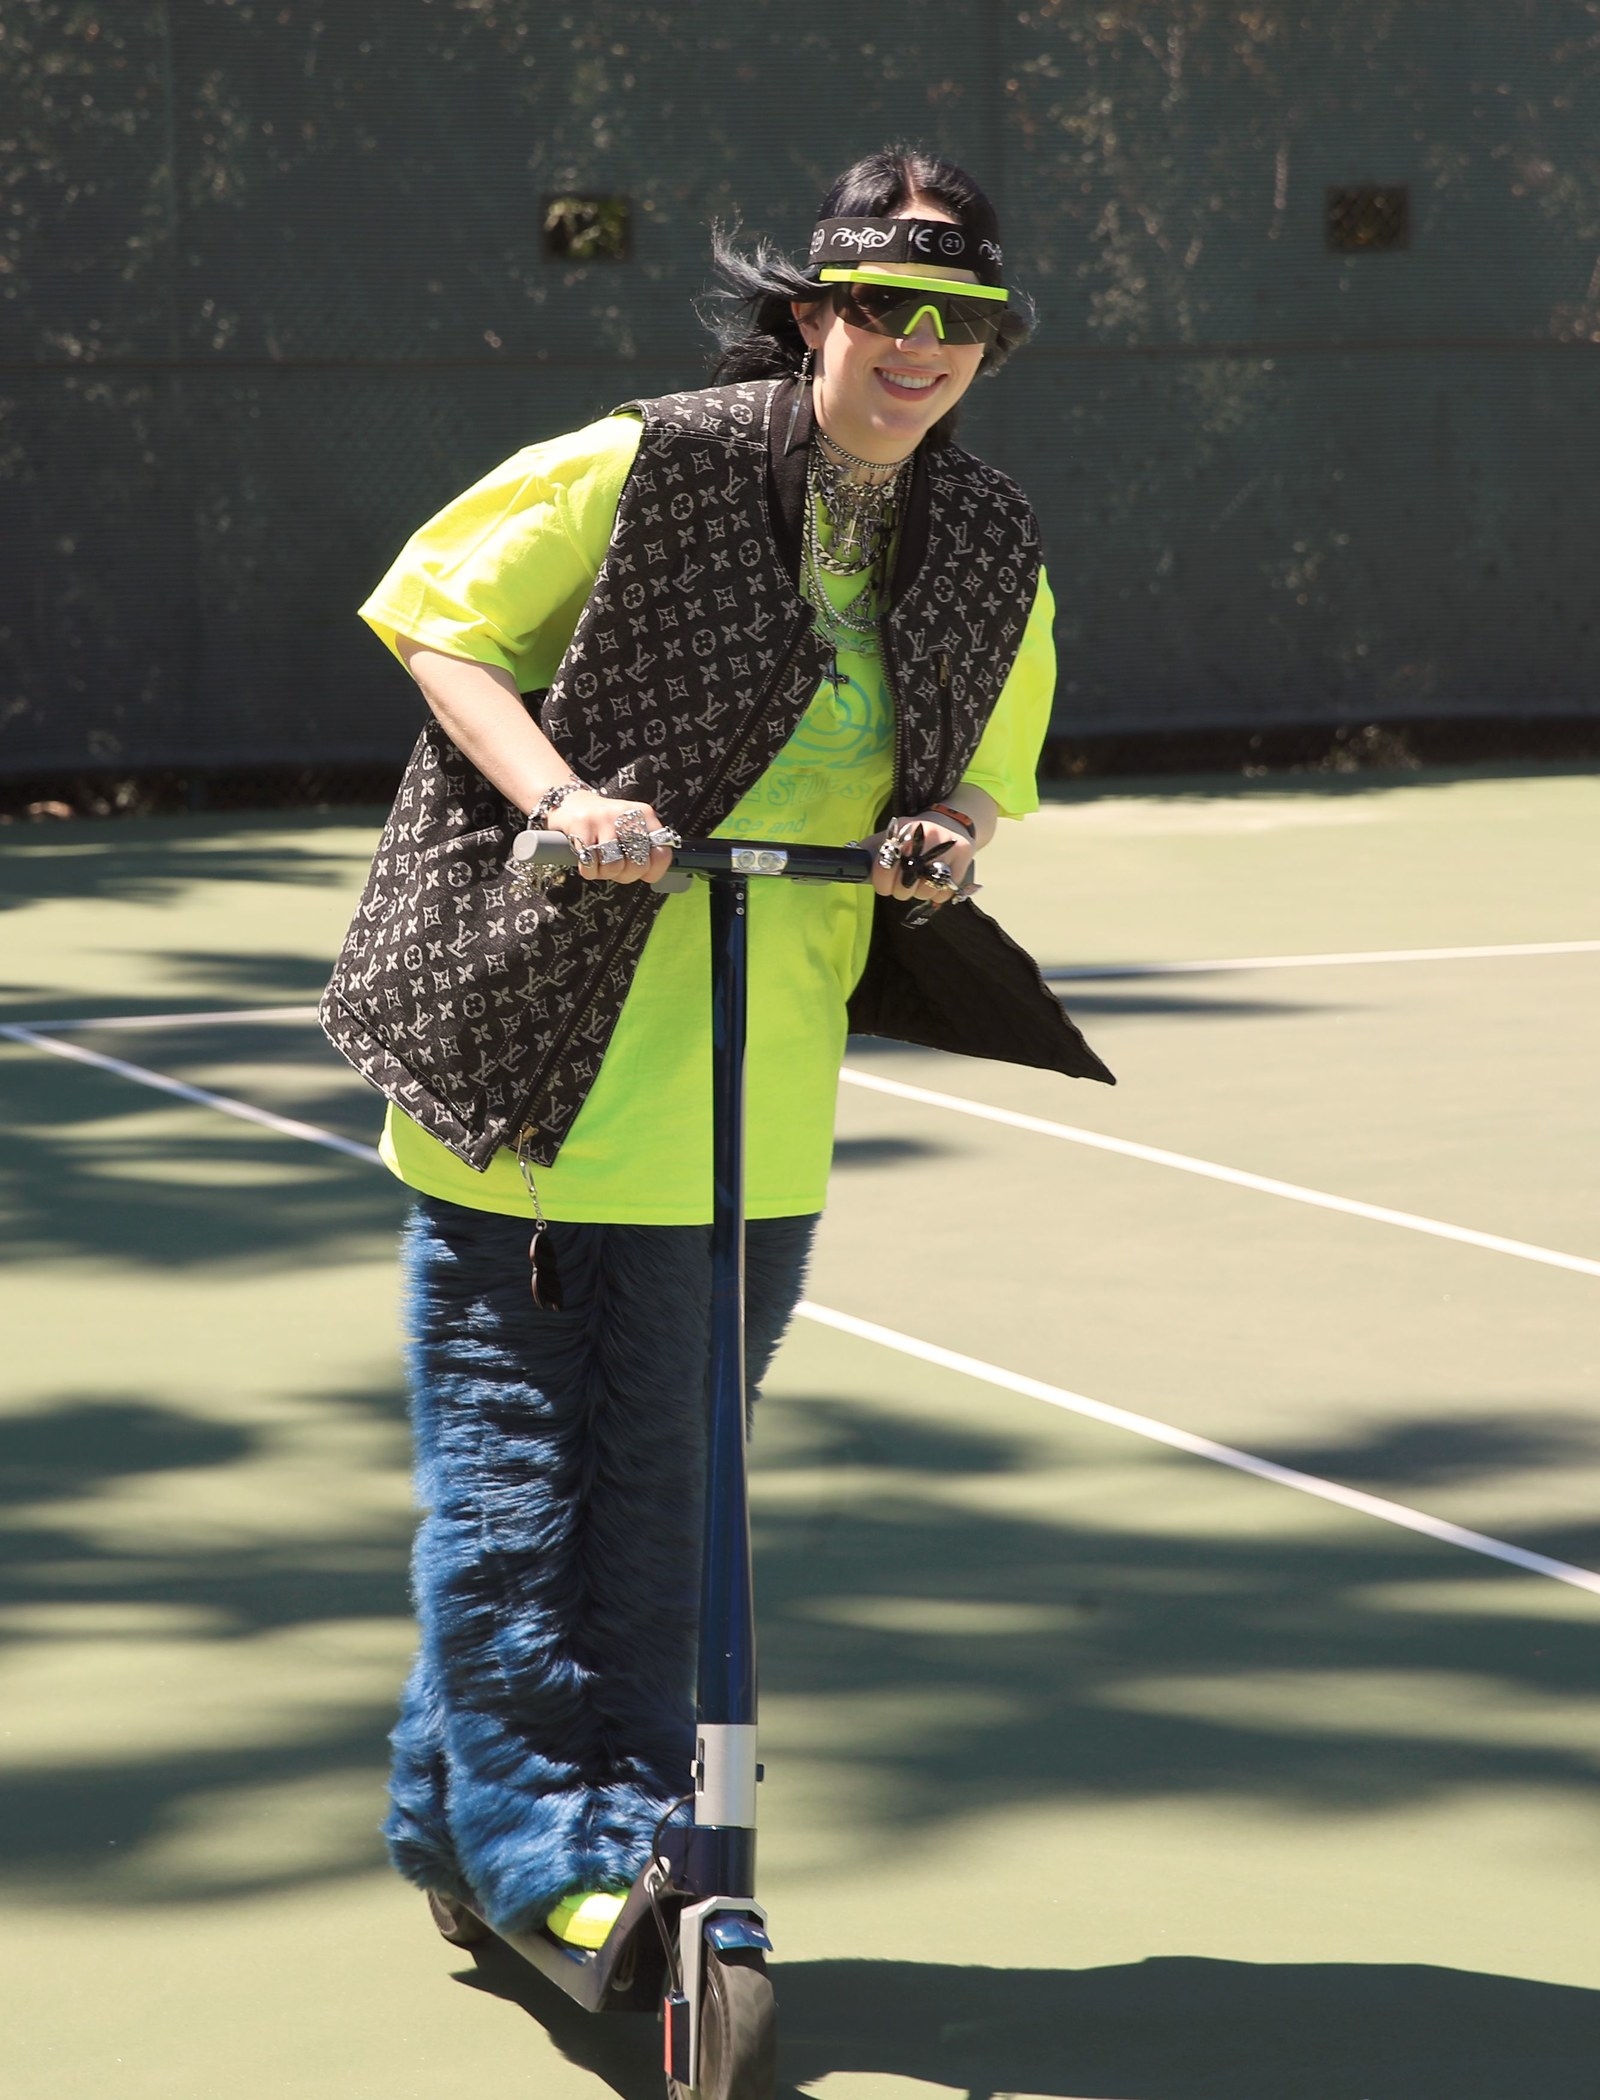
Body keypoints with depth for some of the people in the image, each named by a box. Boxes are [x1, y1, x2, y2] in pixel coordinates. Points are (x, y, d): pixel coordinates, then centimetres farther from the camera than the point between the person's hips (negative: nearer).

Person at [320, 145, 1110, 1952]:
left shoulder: (992, 561, 6)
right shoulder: (638, 468, -10)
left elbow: (977, 776, 19)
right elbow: (437, 619, -3)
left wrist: (942, 840, -5)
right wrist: (560, 792, -18)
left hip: (756, 1098, 5)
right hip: (523, 1046, -5)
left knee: (660, 1480, 8)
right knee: (510, 1458, -4)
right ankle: (539, 1849, 1)